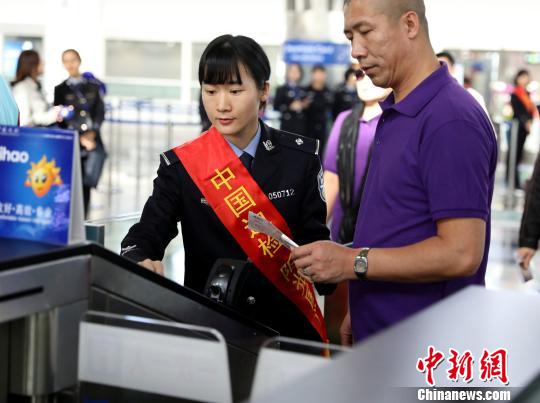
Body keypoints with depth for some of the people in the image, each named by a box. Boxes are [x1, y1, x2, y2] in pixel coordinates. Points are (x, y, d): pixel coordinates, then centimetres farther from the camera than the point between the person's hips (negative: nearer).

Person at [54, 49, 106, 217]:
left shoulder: (93, 86, 12)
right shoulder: (60, 89, 8)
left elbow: (100, 112, 7)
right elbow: (61, 119, 2)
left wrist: (92, 133, -8)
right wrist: (80, 138, -8)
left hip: (94, 140, 1)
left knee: (87, 184, -3)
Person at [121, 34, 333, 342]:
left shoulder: (300, 156, -2)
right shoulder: (181, 166, -5)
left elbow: (314, 239, 2)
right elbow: (145, 236, -13)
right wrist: (142, 264, -34)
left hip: (288, 320, 1)